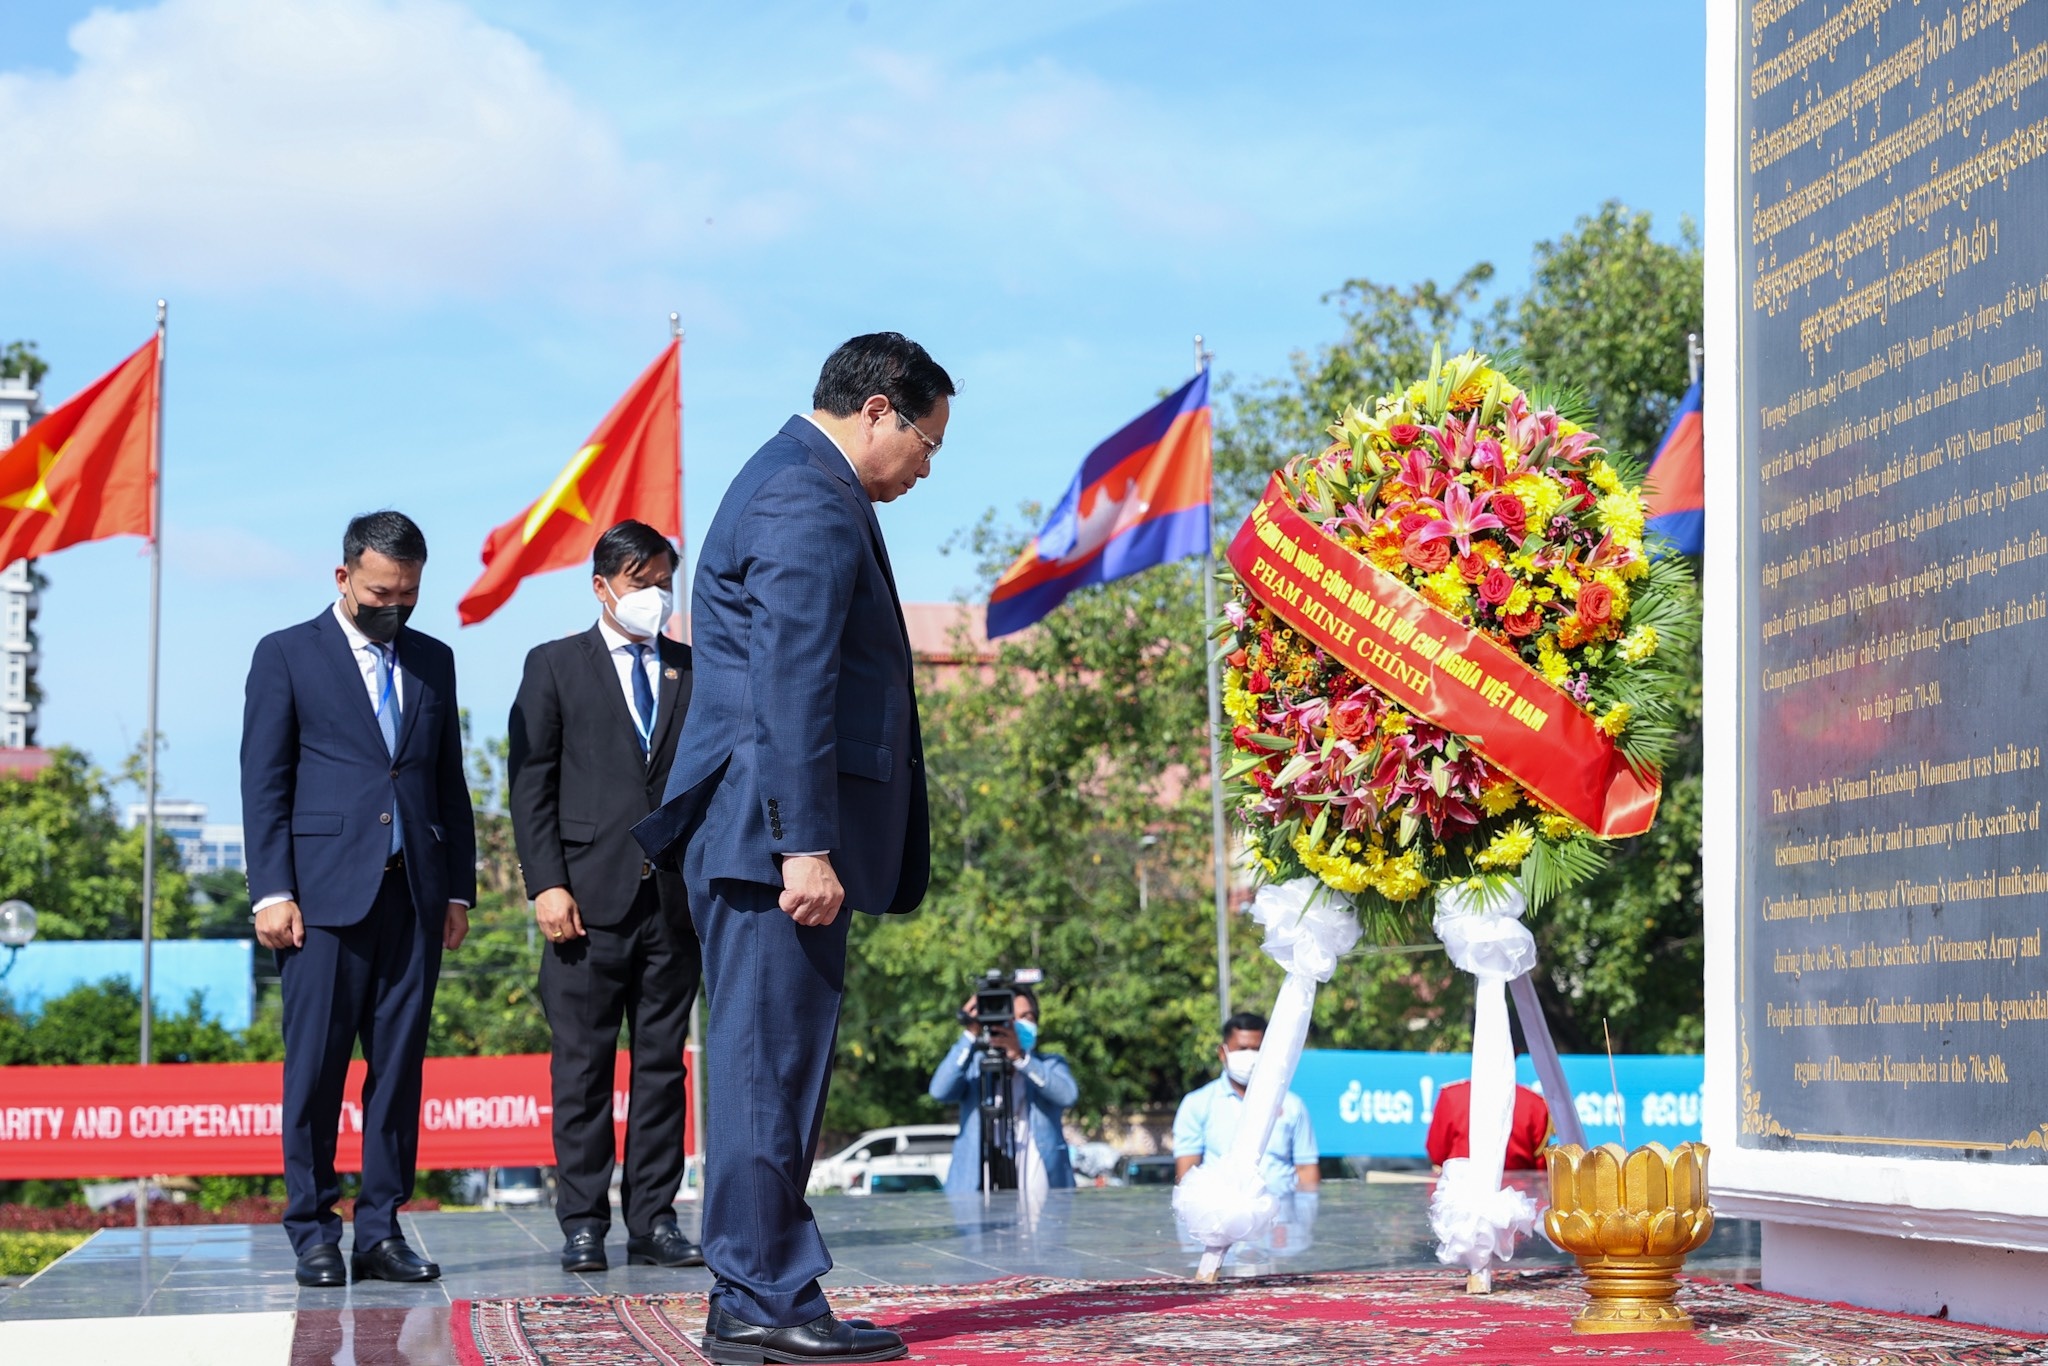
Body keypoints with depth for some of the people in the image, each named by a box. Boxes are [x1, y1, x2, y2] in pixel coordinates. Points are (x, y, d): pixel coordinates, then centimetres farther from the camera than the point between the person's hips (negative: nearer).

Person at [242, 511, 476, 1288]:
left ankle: (381, 1231, 6)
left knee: (400, 1067, 2)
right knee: (316, 1065, -4)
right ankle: (313, 1233, 4)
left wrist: (459, 888, 12)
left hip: (413, 894, 4)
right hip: (326, 894, -4)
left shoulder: (433, 662, 17)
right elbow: (263, 782, 0)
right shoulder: (287, 655, 5)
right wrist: (272, 892, -8)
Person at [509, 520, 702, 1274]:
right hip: (590, 897, -2)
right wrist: (546, 886, -8)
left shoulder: (694, 670, 14)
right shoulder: (554, 666, 8)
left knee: (663, 1061, 4)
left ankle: (653, 1221, 8)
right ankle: (583, 1224, 3)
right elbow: (531, 783, 2)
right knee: (582, 1063, -1)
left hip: (675, 896, 2)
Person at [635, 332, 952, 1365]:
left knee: (769, 1065, 11)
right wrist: (805, 846, -23)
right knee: (770, 1060, -8)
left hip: (761, 841, 11)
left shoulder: (791, 484, 23)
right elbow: (793, 688, -20)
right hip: (773, 830, -11)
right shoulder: (811, 504, -12)